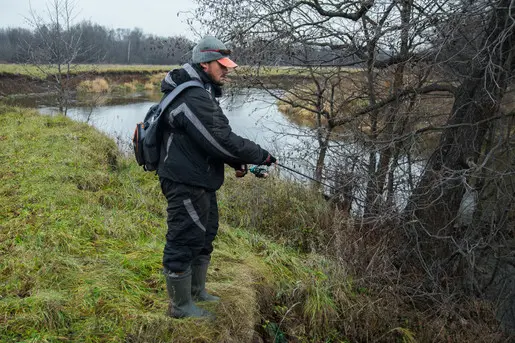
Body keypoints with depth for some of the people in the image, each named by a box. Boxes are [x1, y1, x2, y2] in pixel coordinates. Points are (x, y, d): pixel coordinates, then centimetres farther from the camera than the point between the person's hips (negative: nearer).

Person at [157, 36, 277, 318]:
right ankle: (181, 306, 20)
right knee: (184, 241, 2)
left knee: (204, 235, 22)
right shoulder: (194, 98, -22)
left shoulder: (201, 93, 14)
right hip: (186, 184, -11)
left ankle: (197, 291, 40)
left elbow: (215, 137, 18)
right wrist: (261, 156, -15)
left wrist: (236, 161, 5)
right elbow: (221, 140, -25)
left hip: (200, 181, 11)